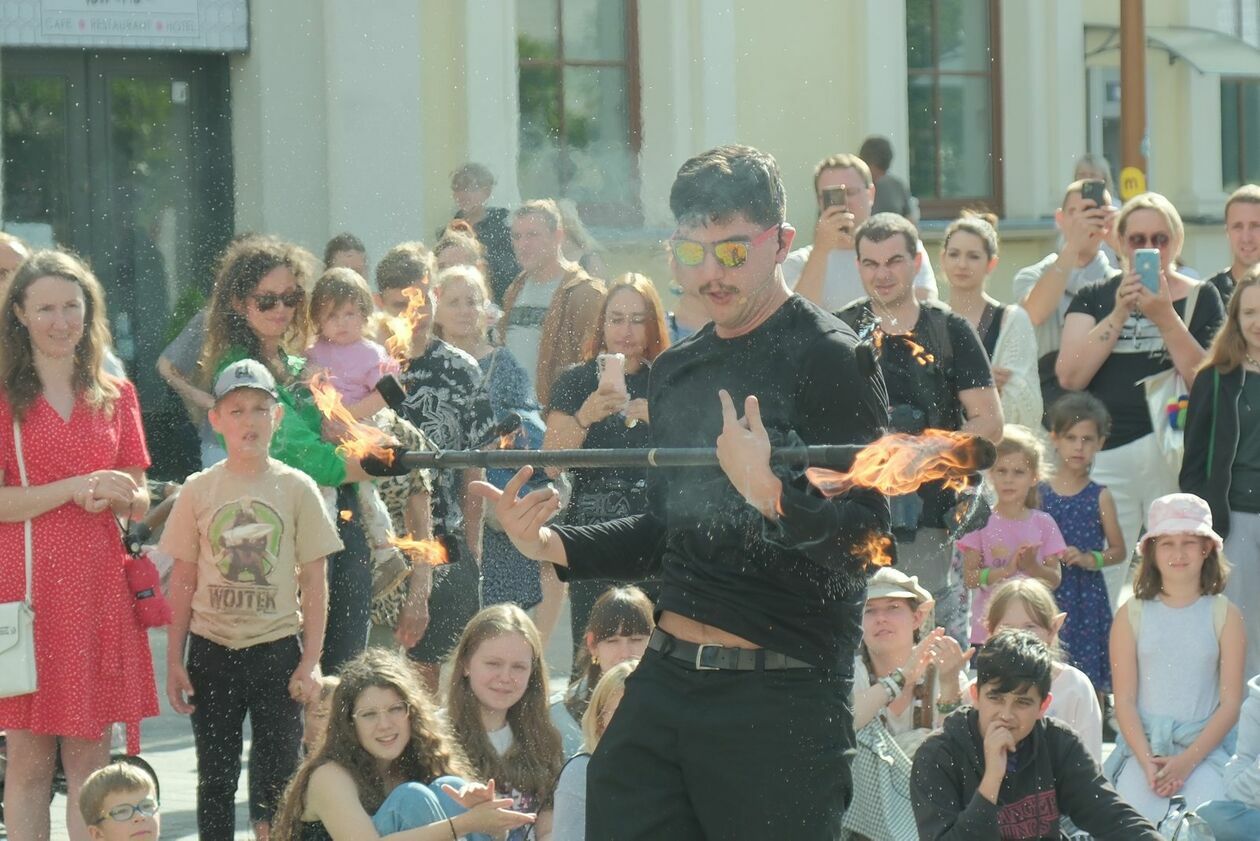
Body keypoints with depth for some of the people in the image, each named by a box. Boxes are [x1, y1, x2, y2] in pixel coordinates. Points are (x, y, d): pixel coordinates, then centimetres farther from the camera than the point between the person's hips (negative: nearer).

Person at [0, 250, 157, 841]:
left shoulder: (115, 396, 12)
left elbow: (138, 503, 14)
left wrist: (113, 498, -8)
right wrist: (75, 486, -16)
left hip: (98, 587, 3)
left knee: (91, 756, 4)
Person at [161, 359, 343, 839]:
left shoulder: (296, 488, -1)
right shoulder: (199, 490, 1)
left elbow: (314, 581, 1)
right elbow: (183, 581, 5)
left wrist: (310, 661, -5)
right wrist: (175, 662, 1)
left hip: (277, 649, -1)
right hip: (212, 650, 1)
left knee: (277, 780, 3)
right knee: (215, 777, 7)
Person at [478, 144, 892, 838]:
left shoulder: (827, 358, -7)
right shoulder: (676, 370, 16)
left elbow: (868, 537, -15)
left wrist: (771, 495, -32)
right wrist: (553, 546, 9)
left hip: (780, 701, -7)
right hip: (664, 683, 7)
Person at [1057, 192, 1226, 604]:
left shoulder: (1200, 298, 7)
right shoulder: (1094, 297, 12)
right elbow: (1070, 376, -2)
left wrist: (1164, 316, -12)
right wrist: (1119, 314, -8)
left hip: (1175, 457, -2)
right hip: (1104, 457, 2)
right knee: (1103, 589, -1)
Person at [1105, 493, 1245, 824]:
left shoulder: (1224, 616, 4)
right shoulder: (1131, 615, 4)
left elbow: (1230, 703, 0)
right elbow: (1124, 701, 1)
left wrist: (1187, 762, -13)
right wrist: (1148, 761, -14)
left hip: (1204, 747, 0)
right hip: (1142, 747, 0)